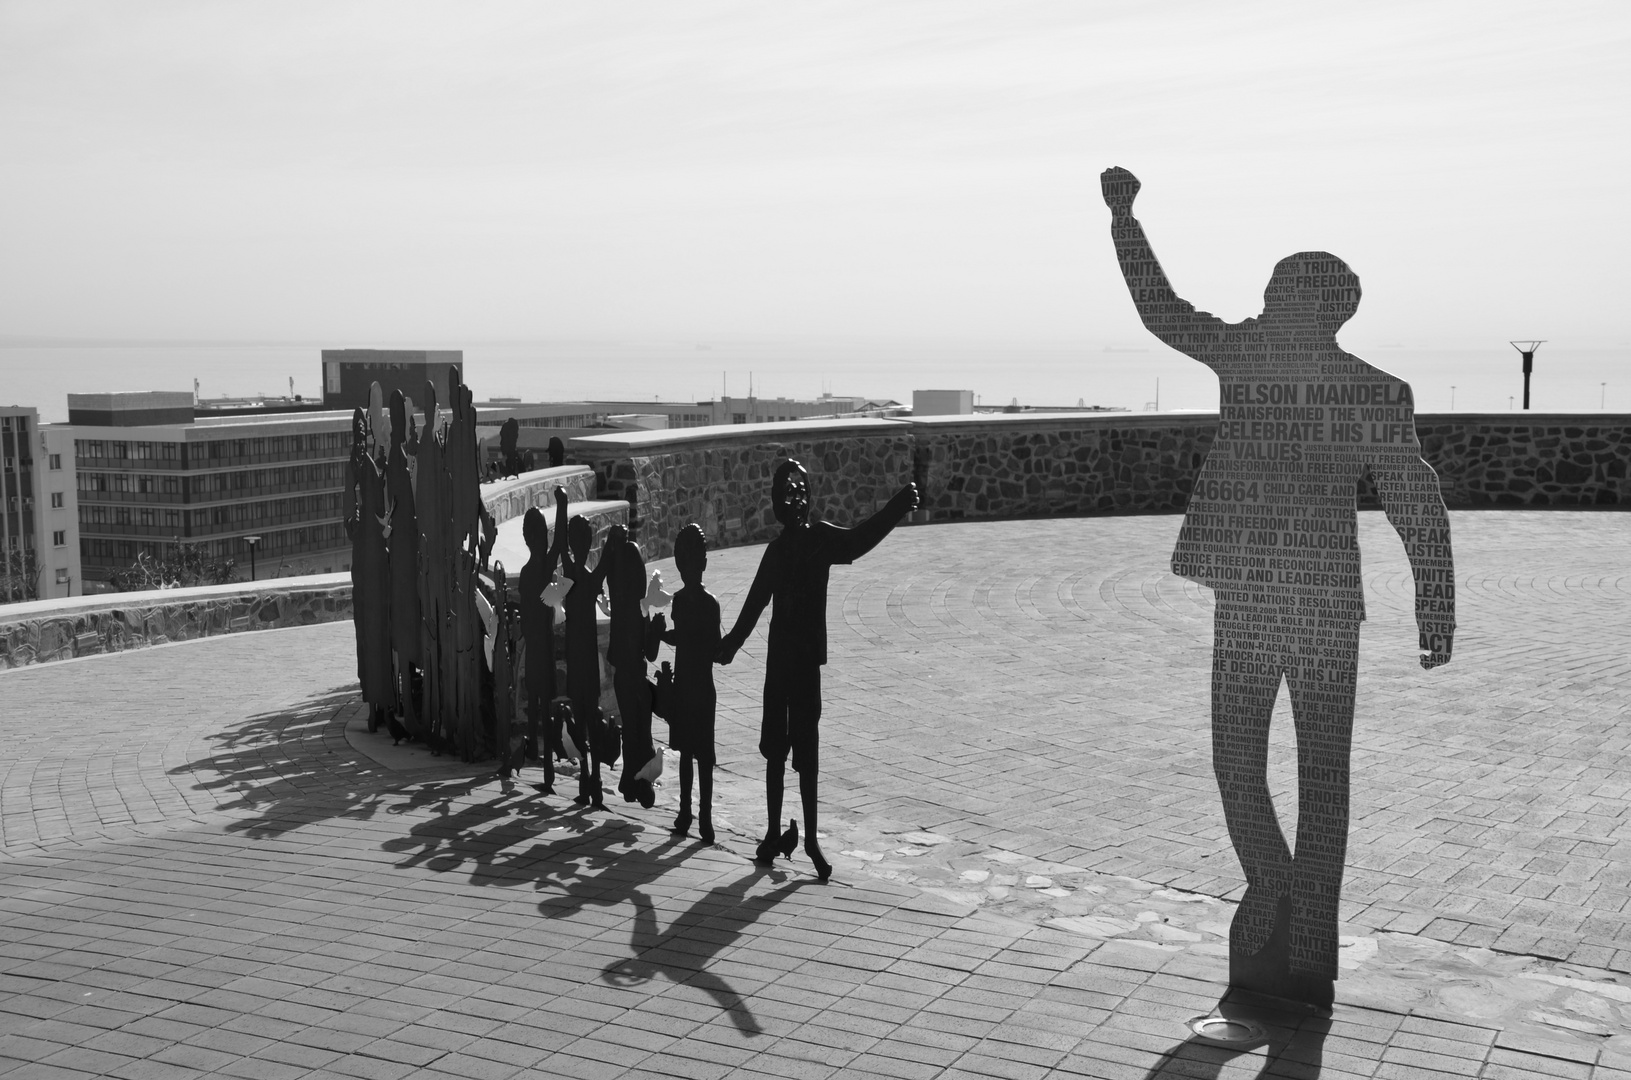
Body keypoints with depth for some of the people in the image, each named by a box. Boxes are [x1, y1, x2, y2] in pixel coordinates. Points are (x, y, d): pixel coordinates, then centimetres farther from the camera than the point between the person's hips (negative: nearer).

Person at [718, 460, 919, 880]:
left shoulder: (821, 538, -5)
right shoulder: (778, 548, 9)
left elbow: (859, 540, -25)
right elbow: (756, 602, 21)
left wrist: (899, 506, -41)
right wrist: (731, 643, 31)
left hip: (806, 657, -5)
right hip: (779, 656, 5)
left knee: (806, 754, -2)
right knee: (775, 750, 11)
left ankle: (811, 838, 7)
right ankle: (775, 832, 22)